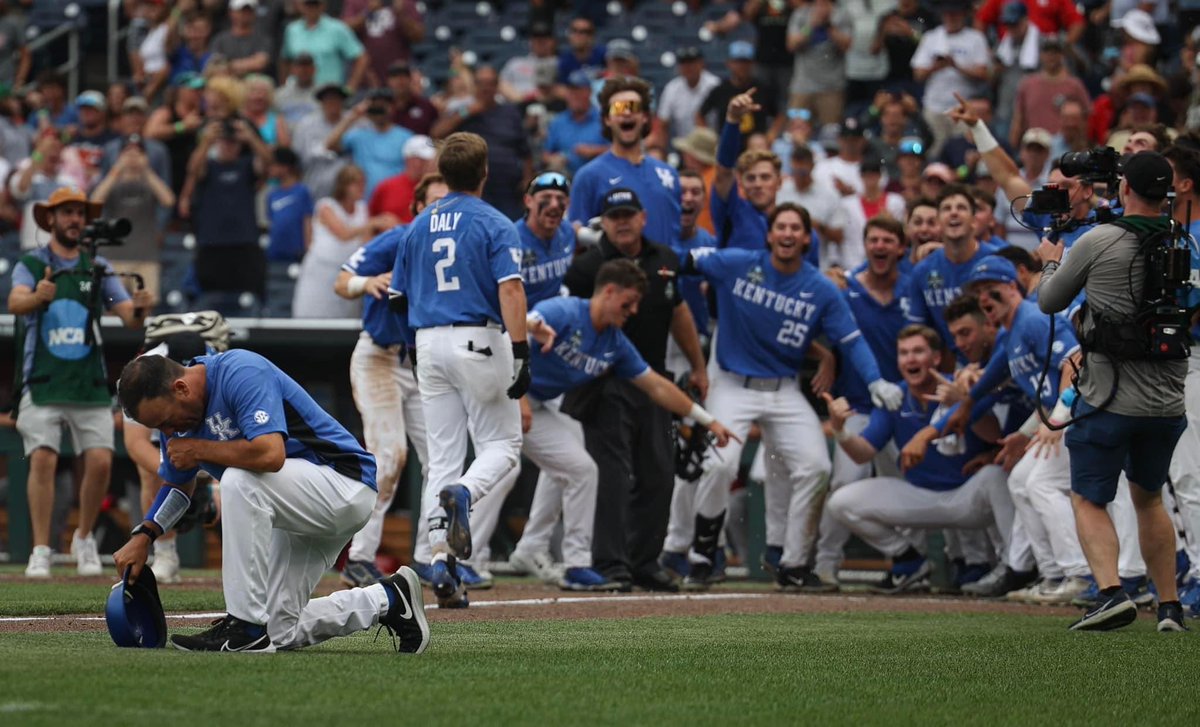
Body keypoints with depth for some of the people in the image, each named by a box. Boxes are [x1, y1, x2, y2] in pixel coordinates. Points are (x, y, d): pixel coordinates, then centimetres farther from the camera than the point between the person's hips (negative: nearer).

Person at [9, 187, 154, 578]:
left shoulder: (98, 268, 10)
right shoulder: (30, 265, 2)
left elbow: (130, 318, 2)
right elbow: (15, 302, -18)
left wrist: (139, 308, -23)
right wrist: (37, 296, -42)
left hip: (90, 384, 2)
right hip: (42, 384, -2)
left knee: (100, 461, -7)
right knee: (43, 459, -14)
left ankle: (84, 540, 14)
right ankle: (41, 551, -10)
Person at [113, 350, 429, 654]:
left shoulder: (242, 373, -24)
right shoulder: (176, 414, 3)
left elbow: (271, 453, -37)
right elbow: (177, 485, 19)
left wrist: (200, 450, -24)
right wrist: (143, 536, 3)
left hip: (348, 487, -10)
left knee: (239, 480, -33)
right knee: (281, 632, 4)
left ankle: (248, 626, -26)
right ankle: (388, 601, 20)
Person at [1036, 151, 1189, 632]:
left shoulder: (1097, 243, -10)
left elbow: (1050, 302, 4)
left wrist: (1050, 262, 24)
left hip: (1110, 400, -4)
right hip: (1168, 402, 4)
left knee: (1088, 500, 4)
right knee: (1149, 497, 22)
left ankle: (1111, 591, -19)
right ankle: (1170, 606, 20)